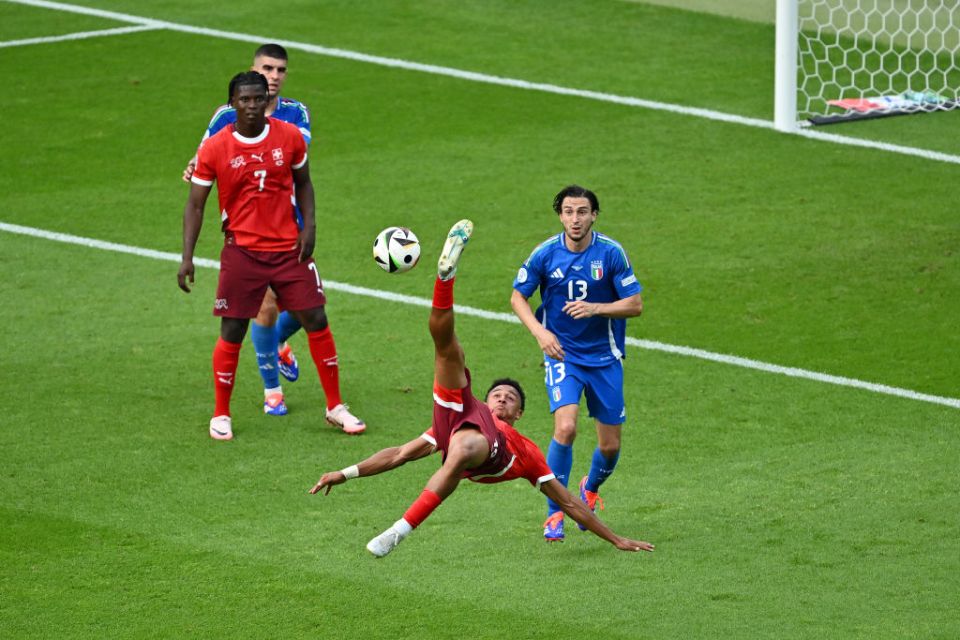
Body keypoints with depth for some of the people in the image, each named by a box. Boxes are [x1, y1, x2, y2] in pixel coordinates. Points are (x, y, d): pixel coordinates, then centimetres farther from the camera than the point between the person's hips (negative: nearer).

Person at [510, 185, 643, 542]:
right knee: (566, 427, -23)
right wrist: (540, 332, -14)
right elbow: (518, 298, 4)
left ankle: (591, 490, 39)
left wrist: (595, 308, -25)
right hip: (562, 354, -1)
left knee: (610, 445, 5)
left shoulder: (611, 253, -10)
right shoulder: (545, 254, -8)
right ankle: (555, 513, -10)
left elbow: (635, 304, -8)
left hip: (604, 356, 1)